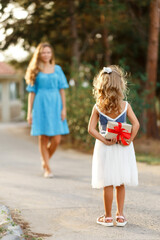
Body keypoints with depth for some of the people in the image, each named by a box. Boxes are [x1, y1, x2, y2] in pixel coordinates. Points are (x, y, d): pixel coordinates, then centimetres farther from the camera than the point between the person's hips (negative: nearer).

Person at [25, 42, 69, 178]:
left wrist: (64, 109, 1)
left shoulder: (57, 69, 10)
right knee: (43, 139, -1)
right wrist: (29, 112, 1)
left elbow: (62, 90, 9)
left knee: (56, 140, -4)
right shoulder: (35, 71, 6)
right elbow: (32, 92, 6)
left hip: (55, 105, 1)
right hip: (41, 106, -1)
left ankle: (45, 160, 23)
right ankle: (47, 168, 11)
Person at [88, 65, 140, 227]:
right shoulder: (125, 106, -6)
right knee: (120, 184, 13)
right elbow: (136, 124, -12)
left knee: (108, 184, 6)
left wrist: (104, 140, -9)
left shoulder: (97, 107, -6)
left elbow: (91, 129, -11)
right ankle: (120, 215, 19)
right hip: (122, 148, 1)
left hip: (105, 147, -1)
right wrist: (129, 140, -6)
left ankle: (108, 217, 15)